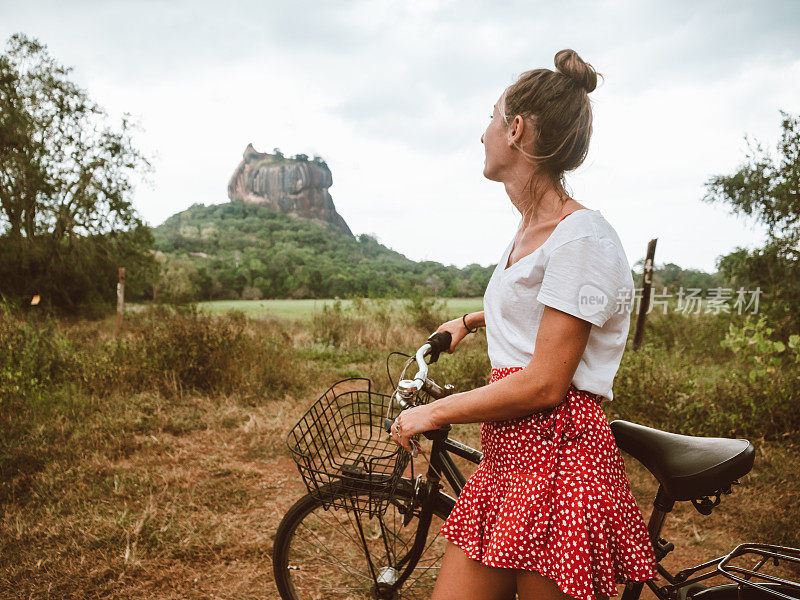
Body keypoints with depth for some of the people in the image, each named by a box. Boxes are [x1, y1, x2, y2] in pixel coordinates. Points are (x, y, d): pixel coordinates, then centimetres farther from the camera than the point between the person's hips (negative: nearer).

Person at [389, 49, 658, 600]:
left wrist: (431, 412, -10)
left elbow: (544, 385, -19)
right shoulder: (531, 229, 14)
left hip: (558, 457, -8)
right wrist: (470, 321, 31)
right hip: (506, 456, 8)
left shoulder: (583, 237, -14)